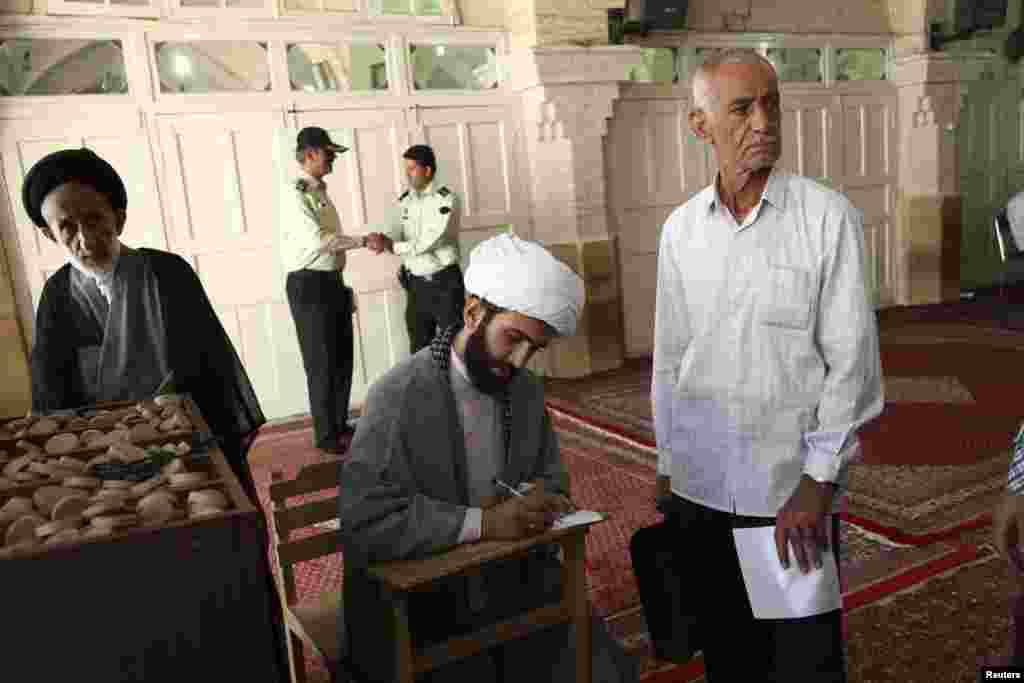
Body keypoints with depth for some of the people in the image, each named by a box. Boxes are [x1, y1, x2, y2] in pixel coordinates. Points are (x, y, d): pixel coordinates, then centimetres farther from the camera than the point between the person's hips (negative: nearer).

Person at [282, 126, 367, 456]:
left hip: (332, 282, 9)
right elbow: (318, 240, -24)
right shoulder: (295, 193, -14)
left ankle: (340, 424, 29)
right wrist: (364, 240, -17)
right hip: (309, 285, -8)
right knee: (322, 364, 0)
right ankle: (325, 436, 14)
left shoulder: (320, 191, 14)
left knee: (343, 358, 14)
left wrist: (342, 286, 16)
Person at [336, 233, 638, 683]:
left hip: (517, 585, 5)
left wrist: (536, 500, -11)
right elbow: (363, 519, -26)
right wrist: (482, 523, -29)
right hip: (421, 605, -5)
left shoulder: (528, 391, 1)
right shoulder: (398, 395, -18)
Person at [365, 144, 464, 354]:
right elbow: (394, 233, 0)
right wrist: (381, 240, -23)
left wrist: (391, 246, -21)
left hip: (444, 282, -6)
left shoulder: (445, 199, -11)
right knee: (419, 349, 13)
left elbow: (429, 242, -20)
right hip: (416, 284, 6)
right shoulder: (405, 200, 9)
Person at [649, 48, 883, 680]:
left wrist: (818, 480, -11)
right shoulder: (680, 229, 3)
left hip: (794, 489, -3)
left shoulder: (829, 217, -7)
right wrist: (668, 468, 10)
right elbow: (669, 360, 8)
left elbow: (851, 359, -8)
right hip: (699, 487, 3)